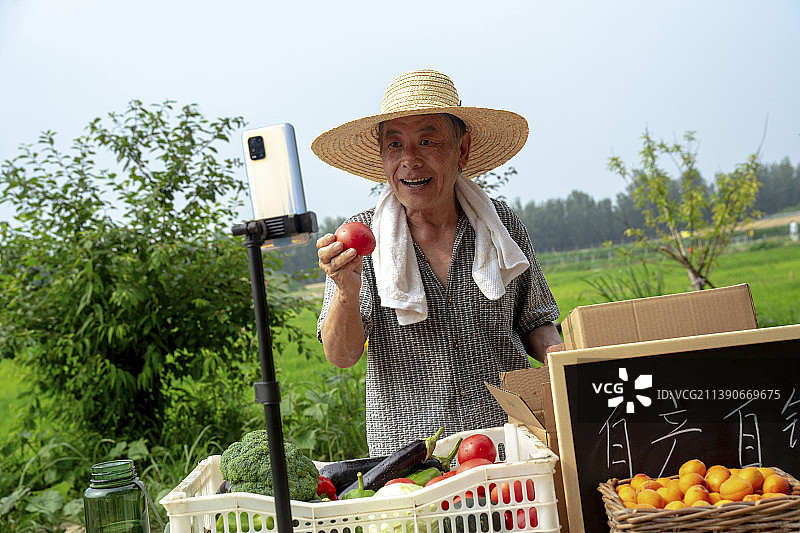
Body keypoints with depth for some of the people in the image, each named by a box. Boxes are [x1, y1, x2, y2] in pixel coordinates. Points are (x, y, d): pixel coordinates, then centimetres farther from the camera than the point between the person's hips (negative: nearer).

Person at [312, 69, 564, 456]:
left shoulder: (504, 226, 4)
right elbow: (342, 357, -7)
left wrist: (554, 350, -4)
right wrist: (347, 291, -25)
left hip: (507, 441, 2)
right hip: (407, 453, -1)